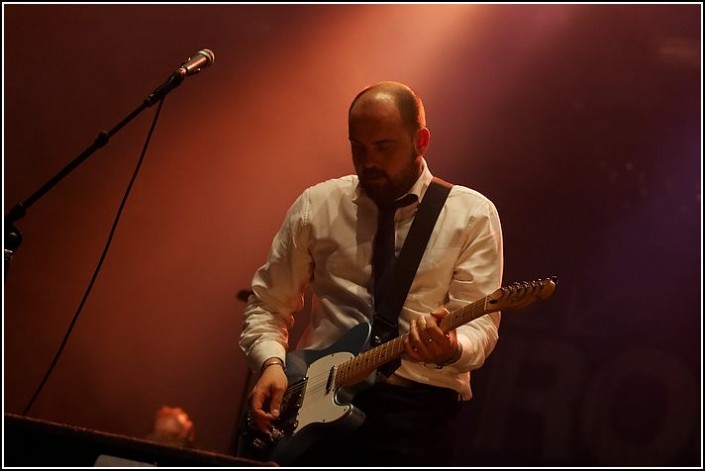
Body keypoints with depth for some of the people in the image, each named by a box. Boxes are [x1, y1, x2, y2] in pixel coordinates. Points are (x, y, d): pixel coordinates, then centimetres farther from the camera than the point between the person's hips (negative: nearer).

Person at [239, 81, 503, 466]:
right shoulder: (316, 206, 9)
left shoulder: (472, 215, 3)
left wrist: (450, 350, -27)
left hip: (417, 405, -2)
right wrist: (271, 363, -4)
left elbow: (480, 323, -5)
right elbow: (268, 305, 15)